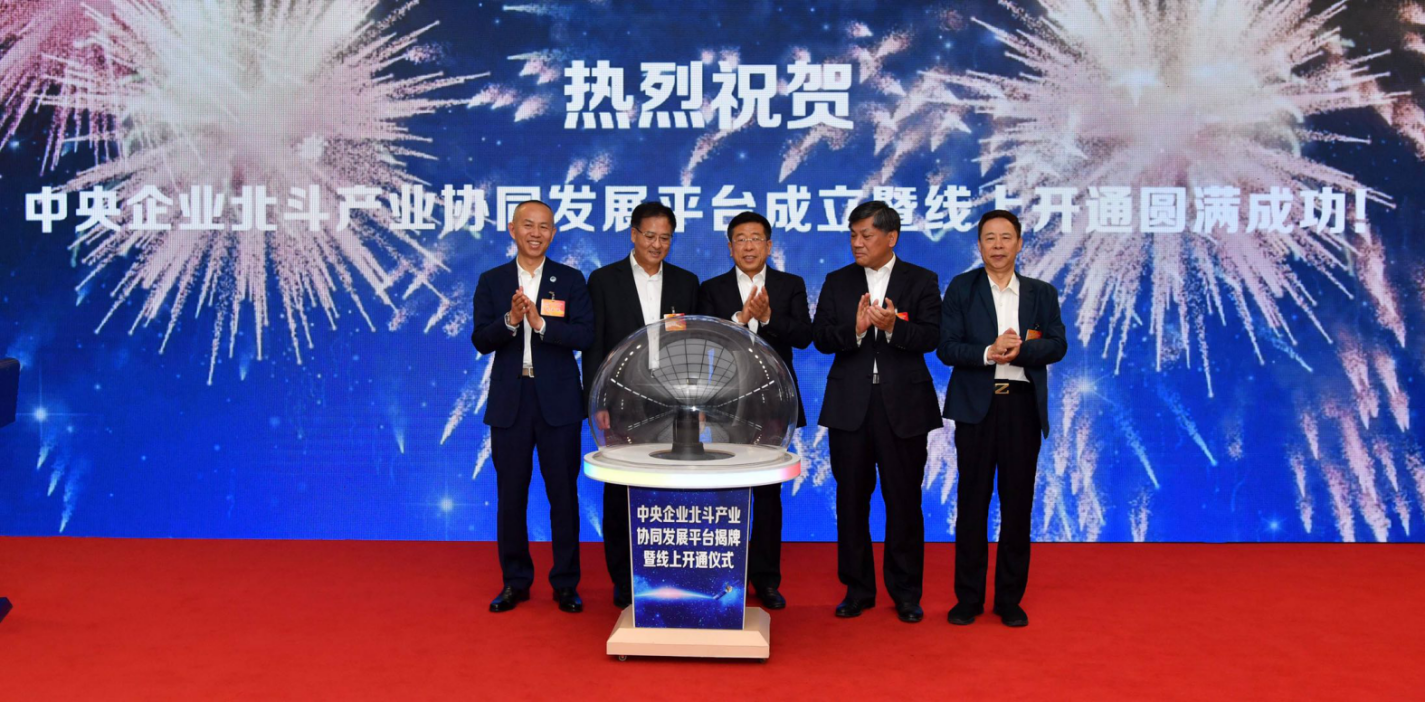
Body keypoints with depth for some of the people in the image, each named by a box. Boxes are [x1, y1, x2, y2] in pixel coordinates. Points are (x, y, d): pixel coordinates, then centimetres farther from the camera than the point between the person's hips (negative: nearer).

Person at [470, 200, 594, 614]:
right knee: (510, 495, 8)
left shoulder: (571, 280, 3)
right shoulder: (492, 282, 6)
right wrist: (510, 320, -20)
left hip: (558, 401, -1)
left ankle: (566, 584, 15)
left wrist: (541, 323, -21)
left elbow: (585, 336, -8)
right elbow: (480, 341, -2)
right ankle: (515, 582, 22)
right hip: (510, 401, 1)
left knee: (564, 494, 4)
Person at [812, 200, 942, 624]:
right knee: (851, 498, 8)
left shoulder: (921, 281, 3)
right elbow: (820, 338, -1)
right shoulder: (837, 283, 9)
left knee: (904, 500, 4)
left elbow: (931, 336, -9)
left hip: (903, 406, -2)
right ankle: (858, 588, 21)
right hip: (850, 406, 2)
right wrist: (854, 329, -19)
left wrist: (893, 326, -26)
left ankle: (906, 592, 18)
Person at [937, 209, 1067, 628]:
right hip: (976, 405, -1)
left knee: (1018, 503, 6)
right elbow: (946, 348, -4)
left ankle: (1010, 598, 17)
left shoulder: (1042, 293, 10)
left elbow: (1057, 345, -1)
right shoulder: (961, 288, 4)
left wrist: (1020, 349, -19)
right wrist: (989, 352, -19)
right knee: (972, 502, 4)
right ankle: (968, 597, 13)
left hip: (1023, 405, 2)